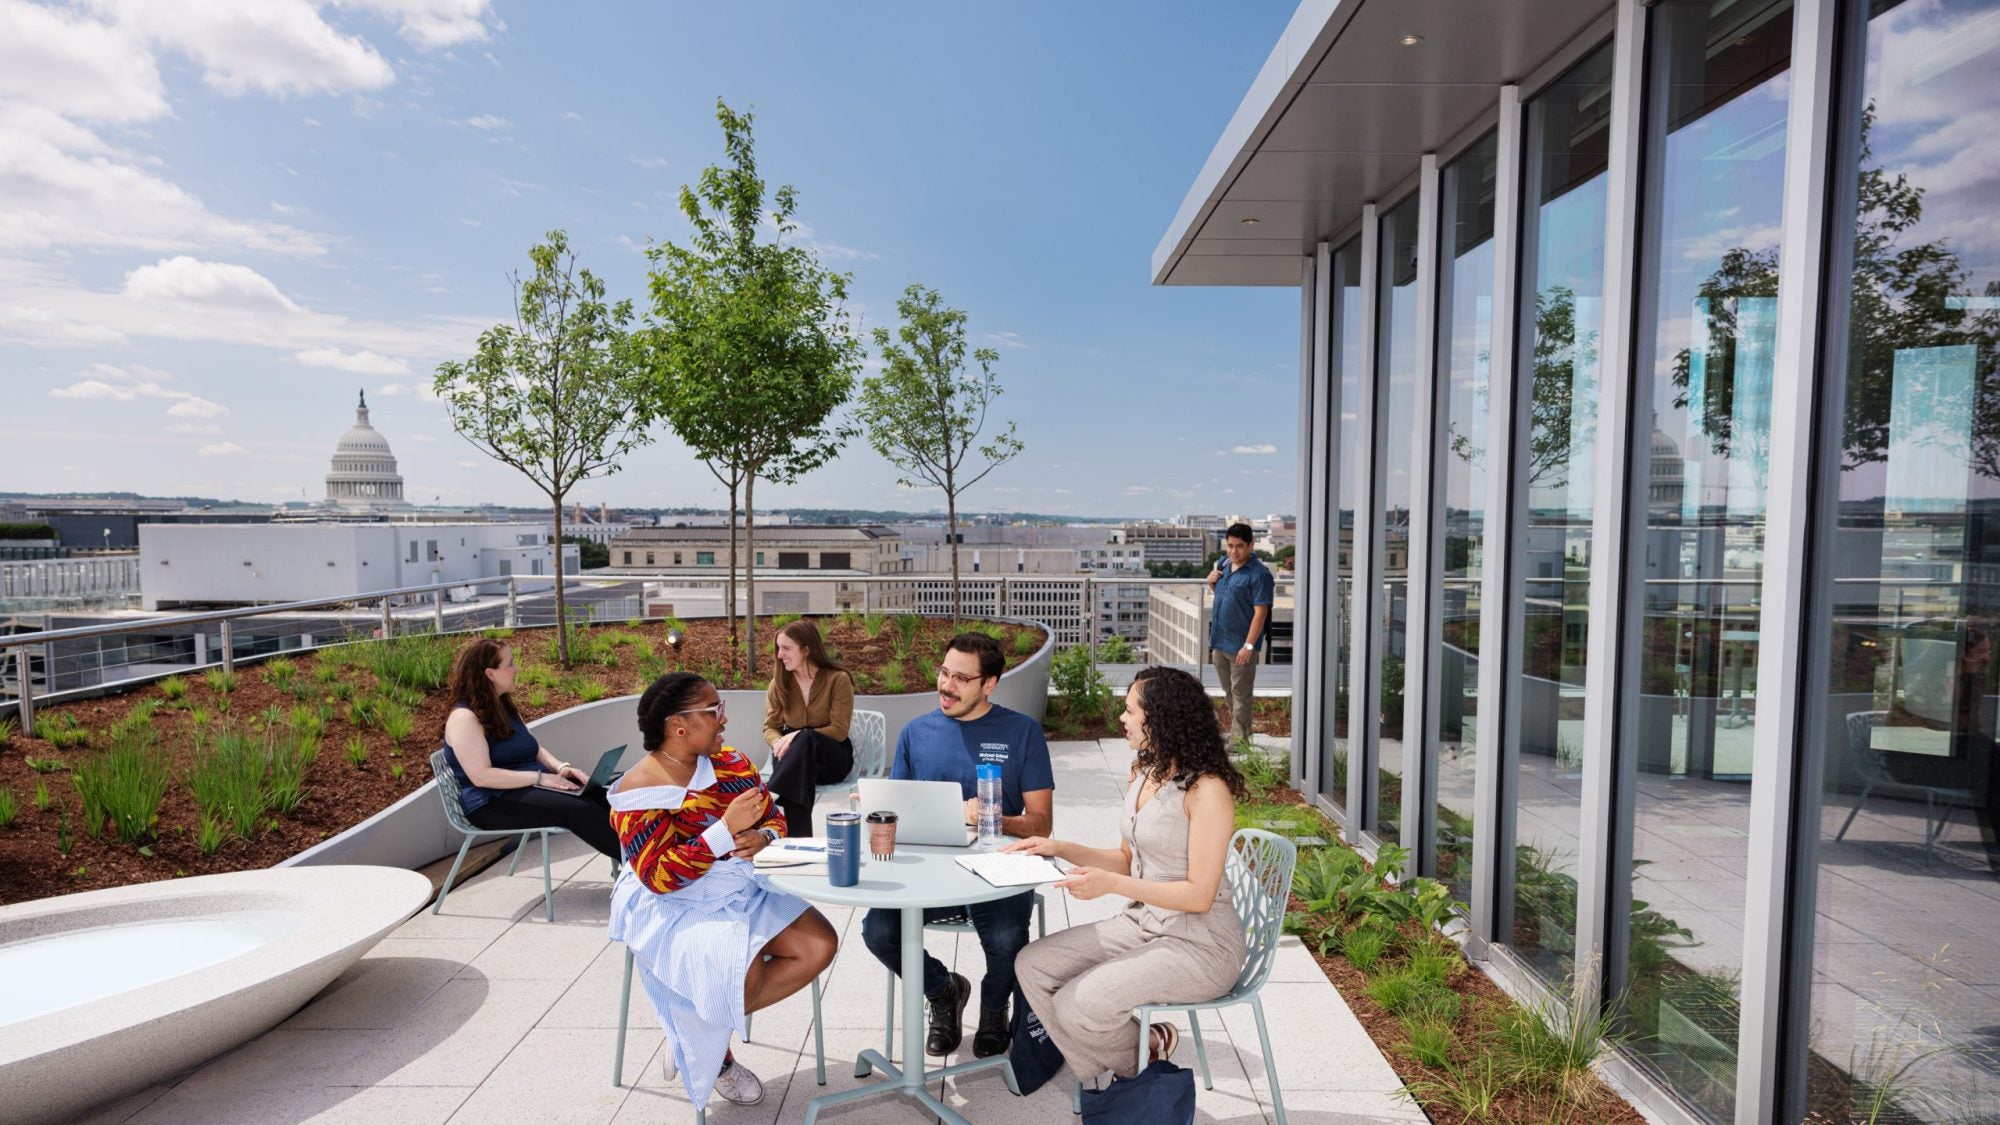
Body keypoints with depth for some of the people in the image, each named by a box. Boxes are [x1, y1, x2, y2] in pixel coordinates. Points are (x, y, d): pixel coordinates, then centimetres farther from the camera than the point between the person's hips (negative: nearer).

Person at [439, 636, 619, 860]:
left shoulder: (502, 705, 14)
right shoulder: (464, 717, -14)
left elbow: (532, 748, 18)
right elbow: (481, 776, -23)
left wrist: (560, 767, -2)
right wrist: (540, 777, -23)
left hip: (528, 785, 8)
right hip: (492, 803, -8)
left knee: (595, 795, -18)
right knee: (575, 808, -28)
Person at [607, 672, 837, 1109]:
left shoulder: (731, 763, 2)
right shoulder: (637, 793, -16)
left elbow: (774, 818, 6)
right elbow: (659, 877, -23)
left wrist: (763, 837, -20)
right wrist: (726, 829, -31)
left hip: (744, 890, 7)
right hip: (673, 907, -6)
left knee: (820, 945, -10)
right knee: (743, 970, -30)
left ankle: (715, 1021, 4)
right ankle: (714, 1053, 5)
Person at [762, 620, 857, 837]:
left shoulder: (838, 679, -10)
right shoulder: (778, 683, 2)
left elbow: (839, 731, -13)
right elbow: (770, 727, 4)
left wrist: (799, 736, -25)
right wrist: (779, 744, -20)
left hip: (832, 755, -2)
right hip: (796, 753, 3)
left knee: (806, 740, -37)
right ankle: (798, 836, -44)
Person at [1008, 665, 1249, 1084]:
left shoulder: (1207, 789, -20)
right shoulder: (1142, 773, 6)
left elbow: (1199, 895, -21)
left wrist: (1111, 884, -25)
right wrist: (1058, 848, 3)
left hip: (1200, 945, -9)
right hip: (1142, 924, 9)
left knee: (1081, 1003, -22)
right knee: (1033, 966, -4)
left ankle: (1146, 1051, 11)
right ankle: (1120, 1079, 9)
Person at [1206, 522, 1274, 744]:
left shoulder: (1258, 573, -16)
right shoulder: (1223, 563, 7)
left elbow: (1260, 612, -18)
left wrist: (1249, 645, -22)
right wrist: (1211, 582, 0)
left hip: (1240, 645, -7)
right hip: (1219, 642, 7)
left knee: (1240, 695, 2)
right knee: (1229, 692, 19)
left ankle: (1239, 740, 11)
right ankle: (1236, 732, 33)